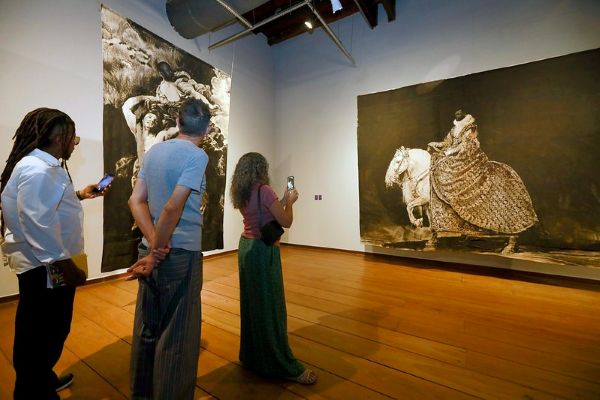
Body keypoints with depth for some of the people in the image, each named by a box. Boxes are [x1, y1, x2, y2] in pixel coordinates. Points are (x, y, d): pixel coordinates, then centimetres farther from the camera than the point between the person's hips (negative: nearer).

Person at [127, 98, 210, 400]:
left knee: (147, 326, 21)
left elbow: (136, 200, 3)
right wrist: (157, 252, -11)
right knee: (178, 335, 9)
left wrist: (154, 245, -5)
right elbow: (173, 207, -20)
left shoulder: (154, 151, 8)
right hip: (181, 253, -7)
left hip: (152, 250, 7)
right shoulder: (197, 155, -13)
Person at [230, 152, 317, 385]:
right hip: (263, 250, -9)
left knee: (251, 301, 19)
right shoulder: (264, 190, -17)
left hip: (246, 246, 9)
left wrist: (282, 200, 17)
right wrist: (290, 201, 2)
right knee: (270, 305, 0)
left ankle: (251, 355, 36)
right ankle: (283, 366, 16)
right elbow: (286, 222, -14)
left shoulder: (241, 193, 8)